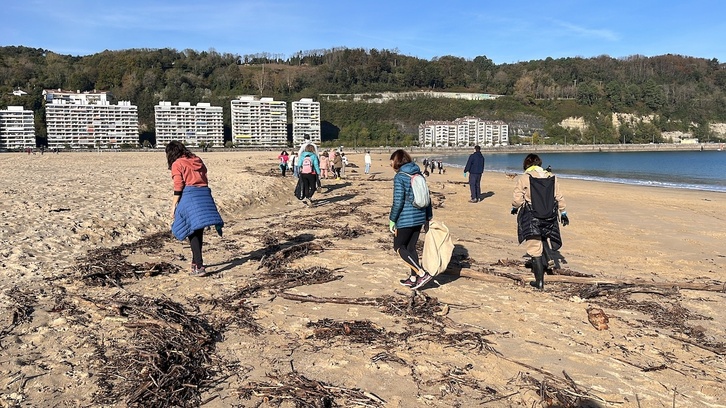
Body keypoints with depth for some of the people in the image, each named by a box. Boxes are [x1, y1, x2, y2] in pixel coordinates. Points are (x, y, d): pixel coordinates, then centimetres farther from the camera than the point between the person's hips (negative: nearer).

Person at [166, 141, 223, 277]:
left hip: (189, 195, -6)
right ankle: (196, 261, 29)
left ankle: (199, 267, -12)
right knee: (199, 231, 15)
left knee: (192, 231, -5)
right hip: (204, 194, 6)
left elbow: (178, 187, -6)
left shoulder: (177, 164, 1)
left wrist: (174, 206, -3)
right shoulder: (197, 160, 19)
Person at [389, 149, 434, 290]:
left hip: (406, 219, -8)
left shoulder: (400, 177, -13)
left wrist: (392, 220, -7)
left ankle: (422, 273, -5)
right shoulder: (419, 174, 9)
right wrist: (428, 218, 18)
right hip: (419, 217, 8)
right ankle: (413, 278, 24)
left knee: (399, 247, 6)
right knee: (411, 247, 18)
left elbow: (398, 201, -17)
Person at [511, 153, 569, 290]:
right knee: (541, 244, 26)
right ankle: (542, 270, 29)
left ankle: (540, 281, 2)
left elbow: (517, 199, -8)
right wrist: (563, 213, 21)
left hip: (531, 219, -4)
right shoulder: (552, 177, 5)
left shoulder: (524, 178, -8)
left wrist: (514, 208, 13)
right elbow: (559, 197, 10)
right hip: (549, 217, 5)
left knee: (535, 249, 1)